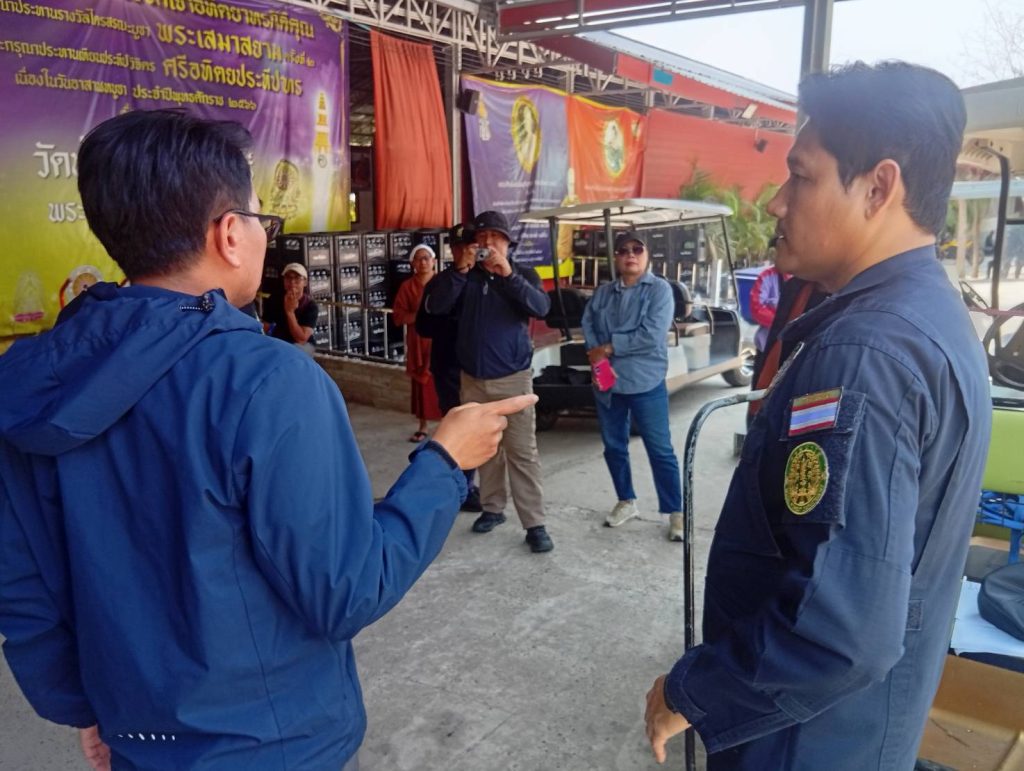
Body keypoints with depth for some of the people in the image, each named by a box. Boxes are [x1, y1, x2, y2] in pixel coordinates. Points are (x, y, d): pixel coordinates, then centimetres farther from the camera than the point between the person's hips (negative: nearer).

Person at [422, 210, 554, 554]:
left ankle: (535, 524, -2)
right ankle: (493, 508, 26)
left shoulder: (523, 274, 1)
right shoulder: (465, 276, 7)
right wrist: (460, 271, -20)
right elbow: (433, 306, -9)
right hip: (473, 379, 3)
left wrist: (508, 274, -28)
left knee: (522, 451, -6)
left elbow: (541, 308, -18)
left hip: (513, 377, -3)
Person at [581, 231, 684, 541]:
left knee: (660, 450, 0)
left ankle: (676, 513, 10)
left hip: (646, 383, -5)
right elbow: (587, 325, 5)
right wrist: (597, 357, -13)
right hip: (607, 382, 5)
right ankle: (626, 502, 32)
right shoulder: (602, 292, 12)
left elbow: (652, 334, -16)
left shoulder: (659, 289, -4)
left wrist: (609, 347, -12)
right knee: (613, 447, 14)